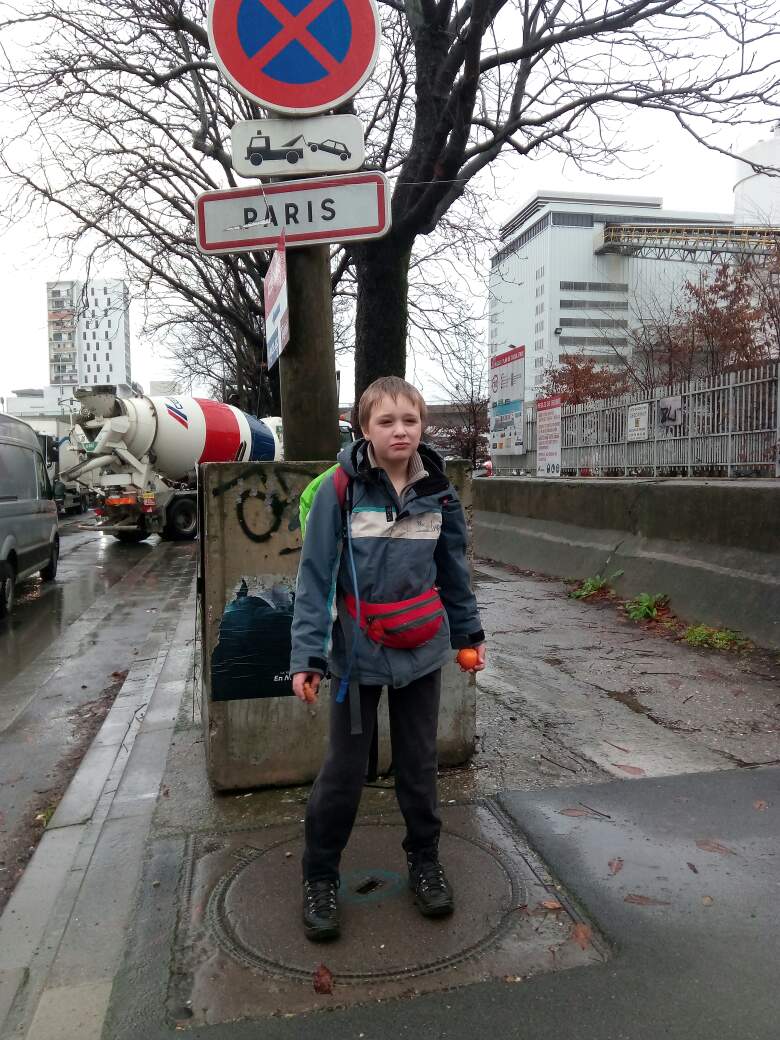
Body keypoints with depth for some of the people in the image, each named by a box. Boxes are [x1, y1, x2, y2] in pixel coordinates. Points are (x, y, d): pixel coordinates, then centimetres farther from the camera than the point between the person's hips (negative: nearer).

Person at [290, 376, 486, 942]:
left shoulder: (438, 490, 0)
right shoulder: (341, 488, -12)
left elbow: (454, 569, 10)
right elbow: (316, 574, -12)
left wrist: (469, 631, 14)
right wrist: (307, 654, -16)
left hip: (422, 651, 3)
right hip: (358, 652, -3)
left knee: (420, 762, 16)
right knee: (344, 769, 8)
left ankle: (425, 859, 38)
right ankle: (320, 876, 29)